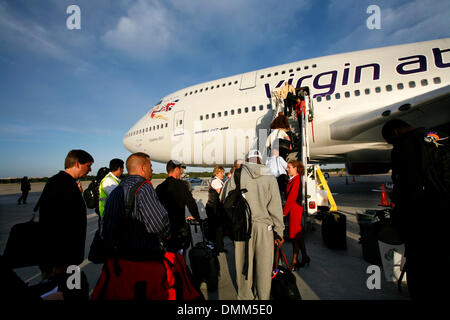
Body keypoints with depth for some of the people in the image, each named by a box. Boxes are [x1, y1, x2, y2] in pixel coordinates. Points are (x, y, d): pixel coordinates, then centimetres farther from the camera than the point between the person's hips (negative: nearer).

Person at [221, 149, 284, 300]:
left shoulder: (236, 175, -2)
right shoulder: (269, 177, -4)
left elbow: (225, 200, 2)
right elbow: (275, 207, -5)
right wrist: (279, 232, 2)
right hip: (264, 226, -1)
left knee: (243, 264, 14)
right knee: (263, 265, 13)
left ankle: (245, 296, 31)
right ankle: (263, 296, 29)